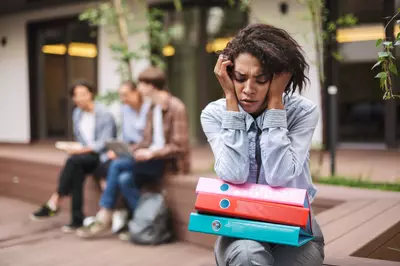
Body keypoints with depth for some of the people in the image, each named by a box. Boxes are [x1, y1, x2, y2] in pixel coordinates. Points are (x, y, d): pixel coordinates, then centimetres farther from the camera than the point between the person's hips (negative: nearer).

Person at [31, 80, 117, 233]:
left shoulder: (104, 114, -11)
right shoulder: (77, 114, 10)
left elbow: (104, 143, -17)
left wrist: (80, 151, -23)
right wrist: (76, 150, -4)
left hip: (102, 156, -5)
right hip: (86, 154, 6)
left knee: (74, 160, -31)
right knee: (77, 170, -27)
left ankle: (55, 203, -22)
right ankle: (77, 218, -24)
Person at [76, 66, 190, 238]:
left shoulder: (176, 108, -13)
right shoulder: (154, 107, 14)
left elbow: (179, 146, -17)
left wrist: (151, 153, -24)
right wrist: (137, 149, -1)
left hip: (170, 161, -8)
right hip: (154, 159, 8)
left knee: (117, 165, -20)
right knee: (124, 179, -21)